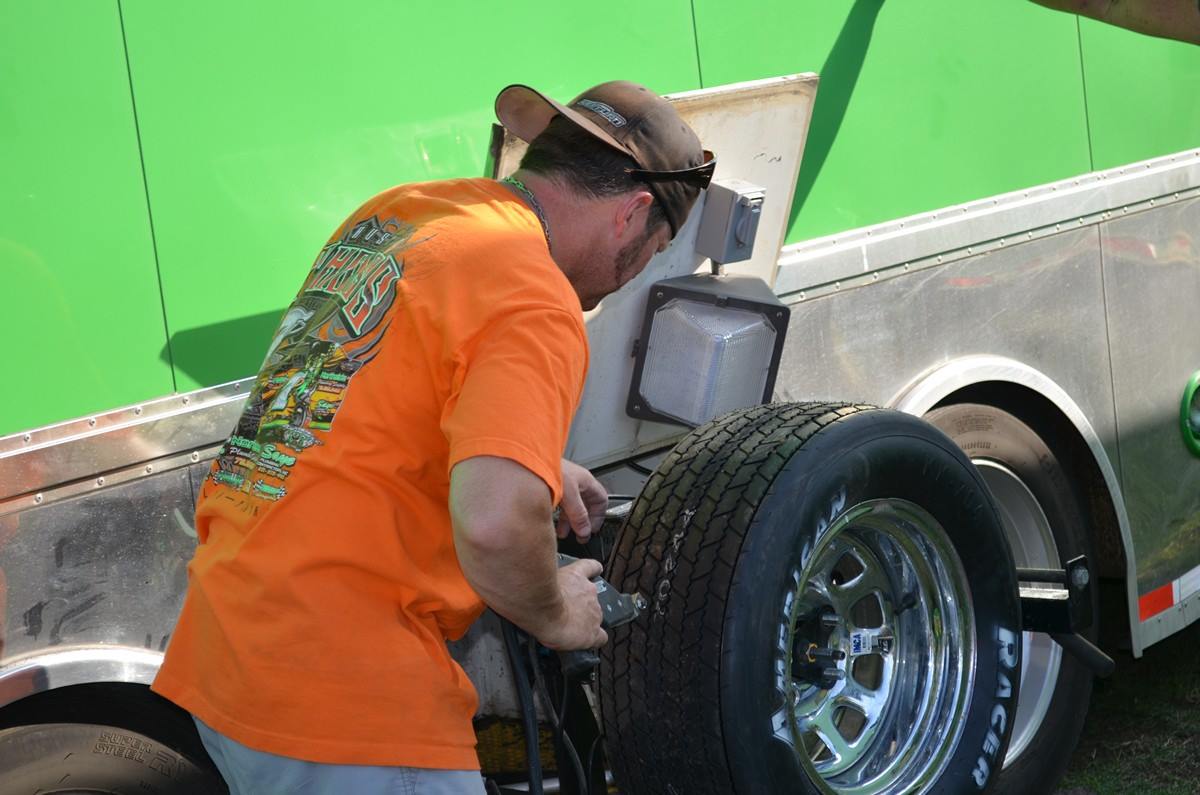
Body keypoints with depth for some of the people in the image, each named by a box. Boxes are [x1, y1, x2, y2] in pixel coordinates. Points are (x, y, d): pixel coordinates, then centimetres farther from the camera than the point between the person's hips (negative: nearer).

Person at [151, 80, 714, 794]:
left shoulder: (394, 214, 10)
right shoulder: (537, 304, -15)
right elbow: (493, 524, -29)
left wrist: (538, 467, 28)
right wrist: (555, 615, -8)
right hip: (343, 701, -9)